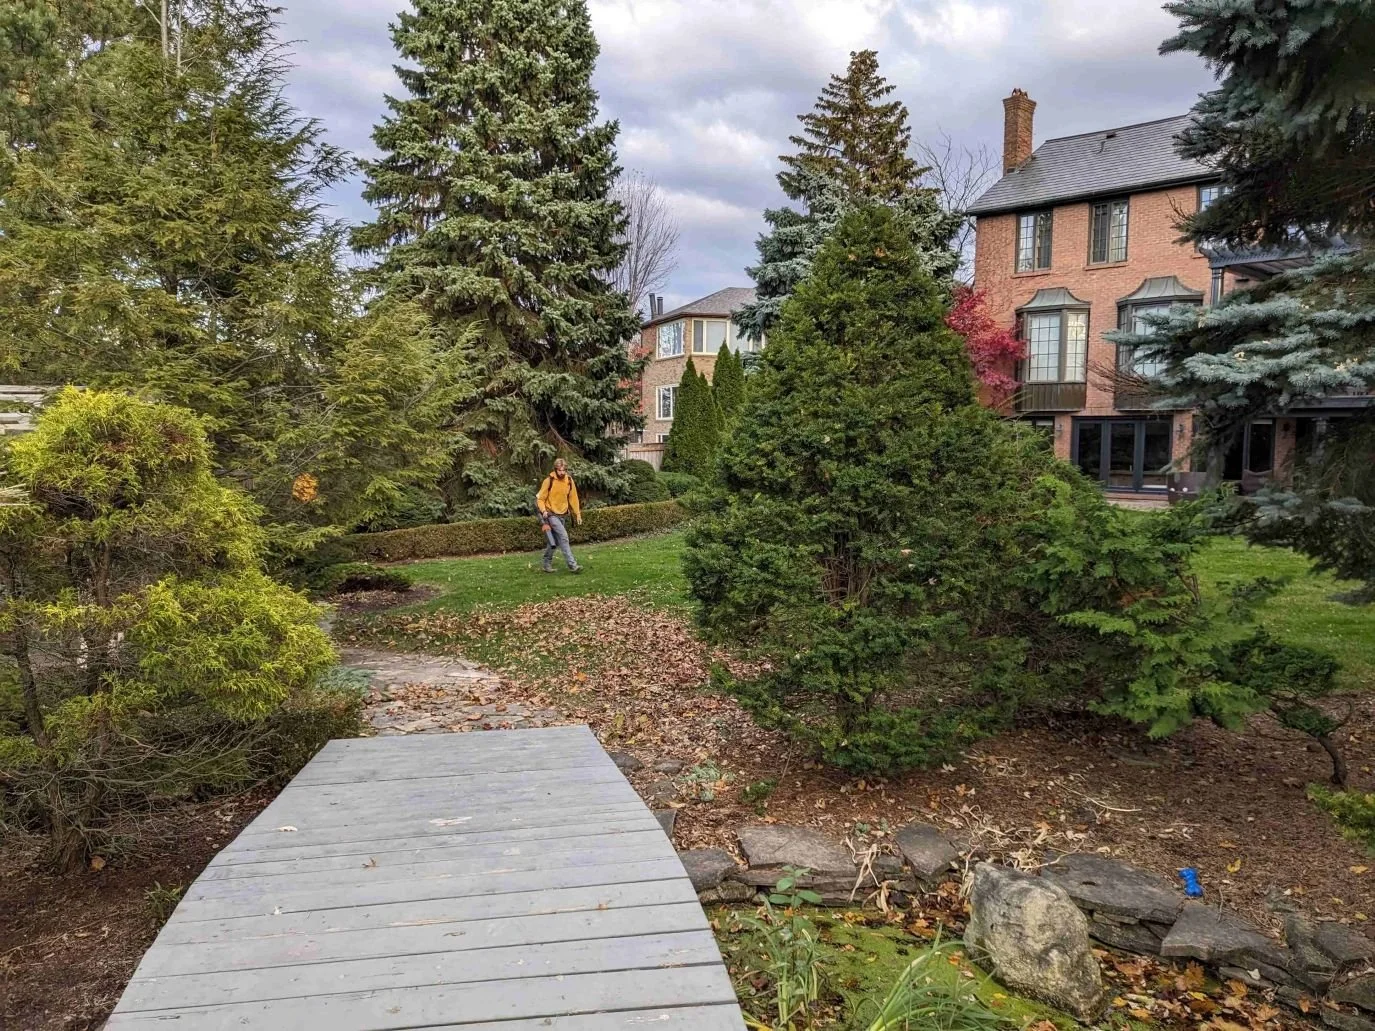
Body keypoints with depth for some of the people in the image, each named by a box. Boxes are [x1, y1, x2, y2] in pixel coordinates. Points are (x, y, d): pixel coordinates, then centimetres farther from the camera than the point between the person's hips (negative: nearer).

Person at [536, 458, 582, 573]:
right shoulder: (549, 481, -13)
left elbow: (573, 498, 9)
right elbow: (540, 499, -8)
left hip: (562, 514, 5)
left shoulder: (569, 481, 0)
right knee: (563, 536, -18)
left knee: (554, 541, 13)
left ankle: (547, 564, 27)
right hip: (551, 514, -5)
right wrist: (543, 510, -24)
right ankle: (572, 565, -20)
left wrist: (578, 514, 7)